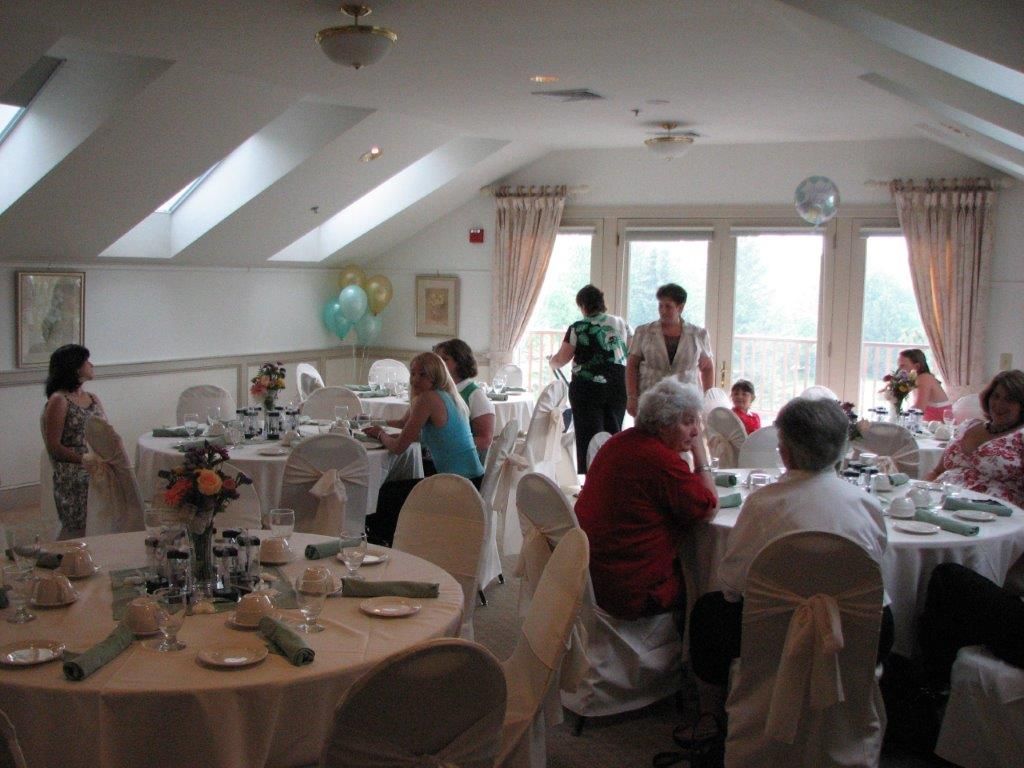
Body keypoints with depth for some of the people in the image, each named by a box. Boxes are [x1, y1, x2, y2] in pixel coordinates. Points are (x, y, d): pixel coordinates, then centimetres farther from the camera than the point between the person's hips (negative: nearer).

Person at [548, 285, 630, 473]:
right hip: (618, 386, 4)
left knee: (588, 437, 2)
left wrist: (550, 360, 18)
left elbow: (560, 360, -3)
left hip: (588, 388, -4)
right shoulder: (620, 323, 6)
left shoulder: (578, 328, -6)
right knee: (613, 435, 12)